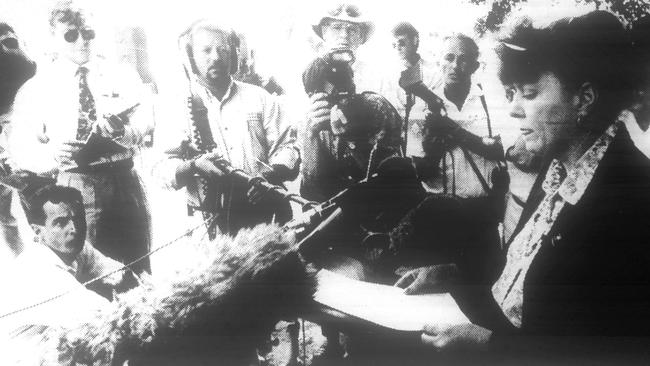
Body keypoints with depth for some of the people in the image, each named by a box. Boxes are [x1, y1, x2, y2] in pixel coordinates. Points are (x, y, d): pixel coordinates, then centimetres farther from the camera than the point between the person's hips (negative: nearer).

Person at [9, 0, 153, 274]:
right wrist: (50, 154, -23)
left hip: (124, 183, 2)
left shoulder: (123, 78, 10)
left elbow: (143, 127, 1)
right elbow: (22, 149, -1)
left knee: (137, 269, 4)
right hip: (70, 189, -1)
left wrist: (121, 131, -22)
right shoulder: (36, 89, 6)